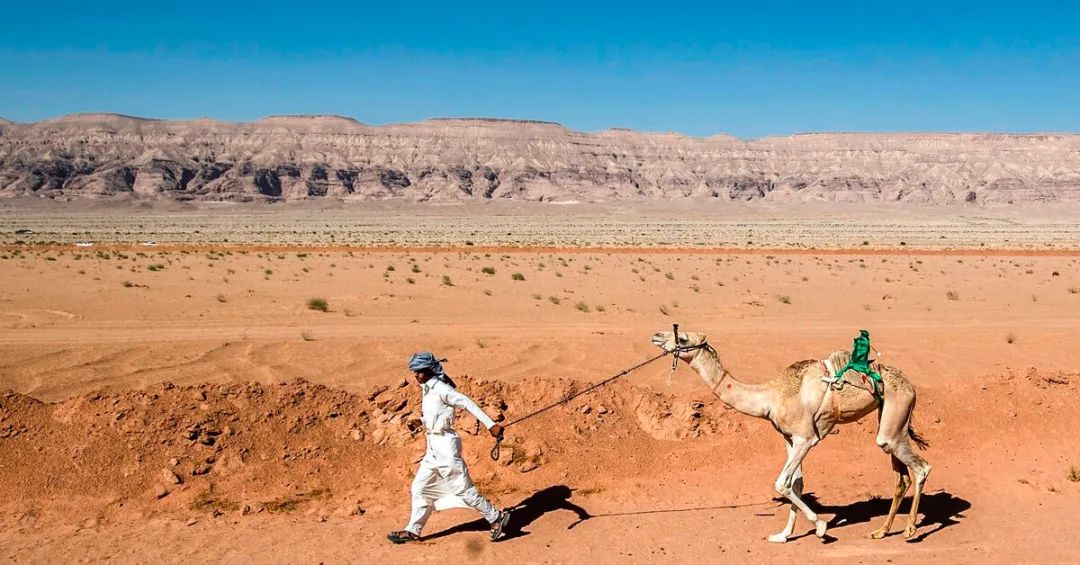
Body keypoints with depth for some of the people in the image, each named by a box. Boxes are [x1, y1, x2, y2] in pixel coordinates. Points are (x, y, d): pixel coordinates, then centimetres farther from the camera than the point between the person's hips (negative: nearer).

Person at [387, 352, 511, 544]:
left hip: (445, 444, -9)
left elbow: (467, 403, -19)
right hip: (432, 445, 9)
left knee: (463, 488, -1)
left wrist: (490, 425, -24)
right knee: (420, 488, 12)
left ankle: (495, 518, 12)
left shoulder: (440, 388, -16)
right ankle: (413, 530, 22)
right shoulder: (426, 388, 9)